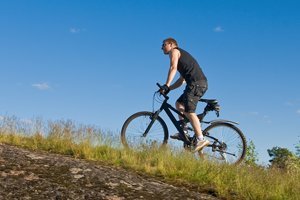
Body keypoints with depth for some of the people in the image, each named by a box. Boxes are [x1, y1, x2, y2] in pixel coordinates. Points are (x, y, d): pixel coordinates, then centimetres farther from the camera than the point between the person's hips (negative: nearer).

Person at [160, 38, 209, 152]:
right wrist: (169, 89, 22)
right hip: (201, 83, 10)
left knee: (189, 111, -16)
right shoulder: (182, 55, 33)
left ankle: (201, 139, -24)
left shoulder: (174, 51, 7)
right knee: (179, 103, 19)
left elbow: (173, 68, -13)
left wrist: (166, 85, -18)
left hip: (196, 83, -10)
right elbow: (182, 80, 29)